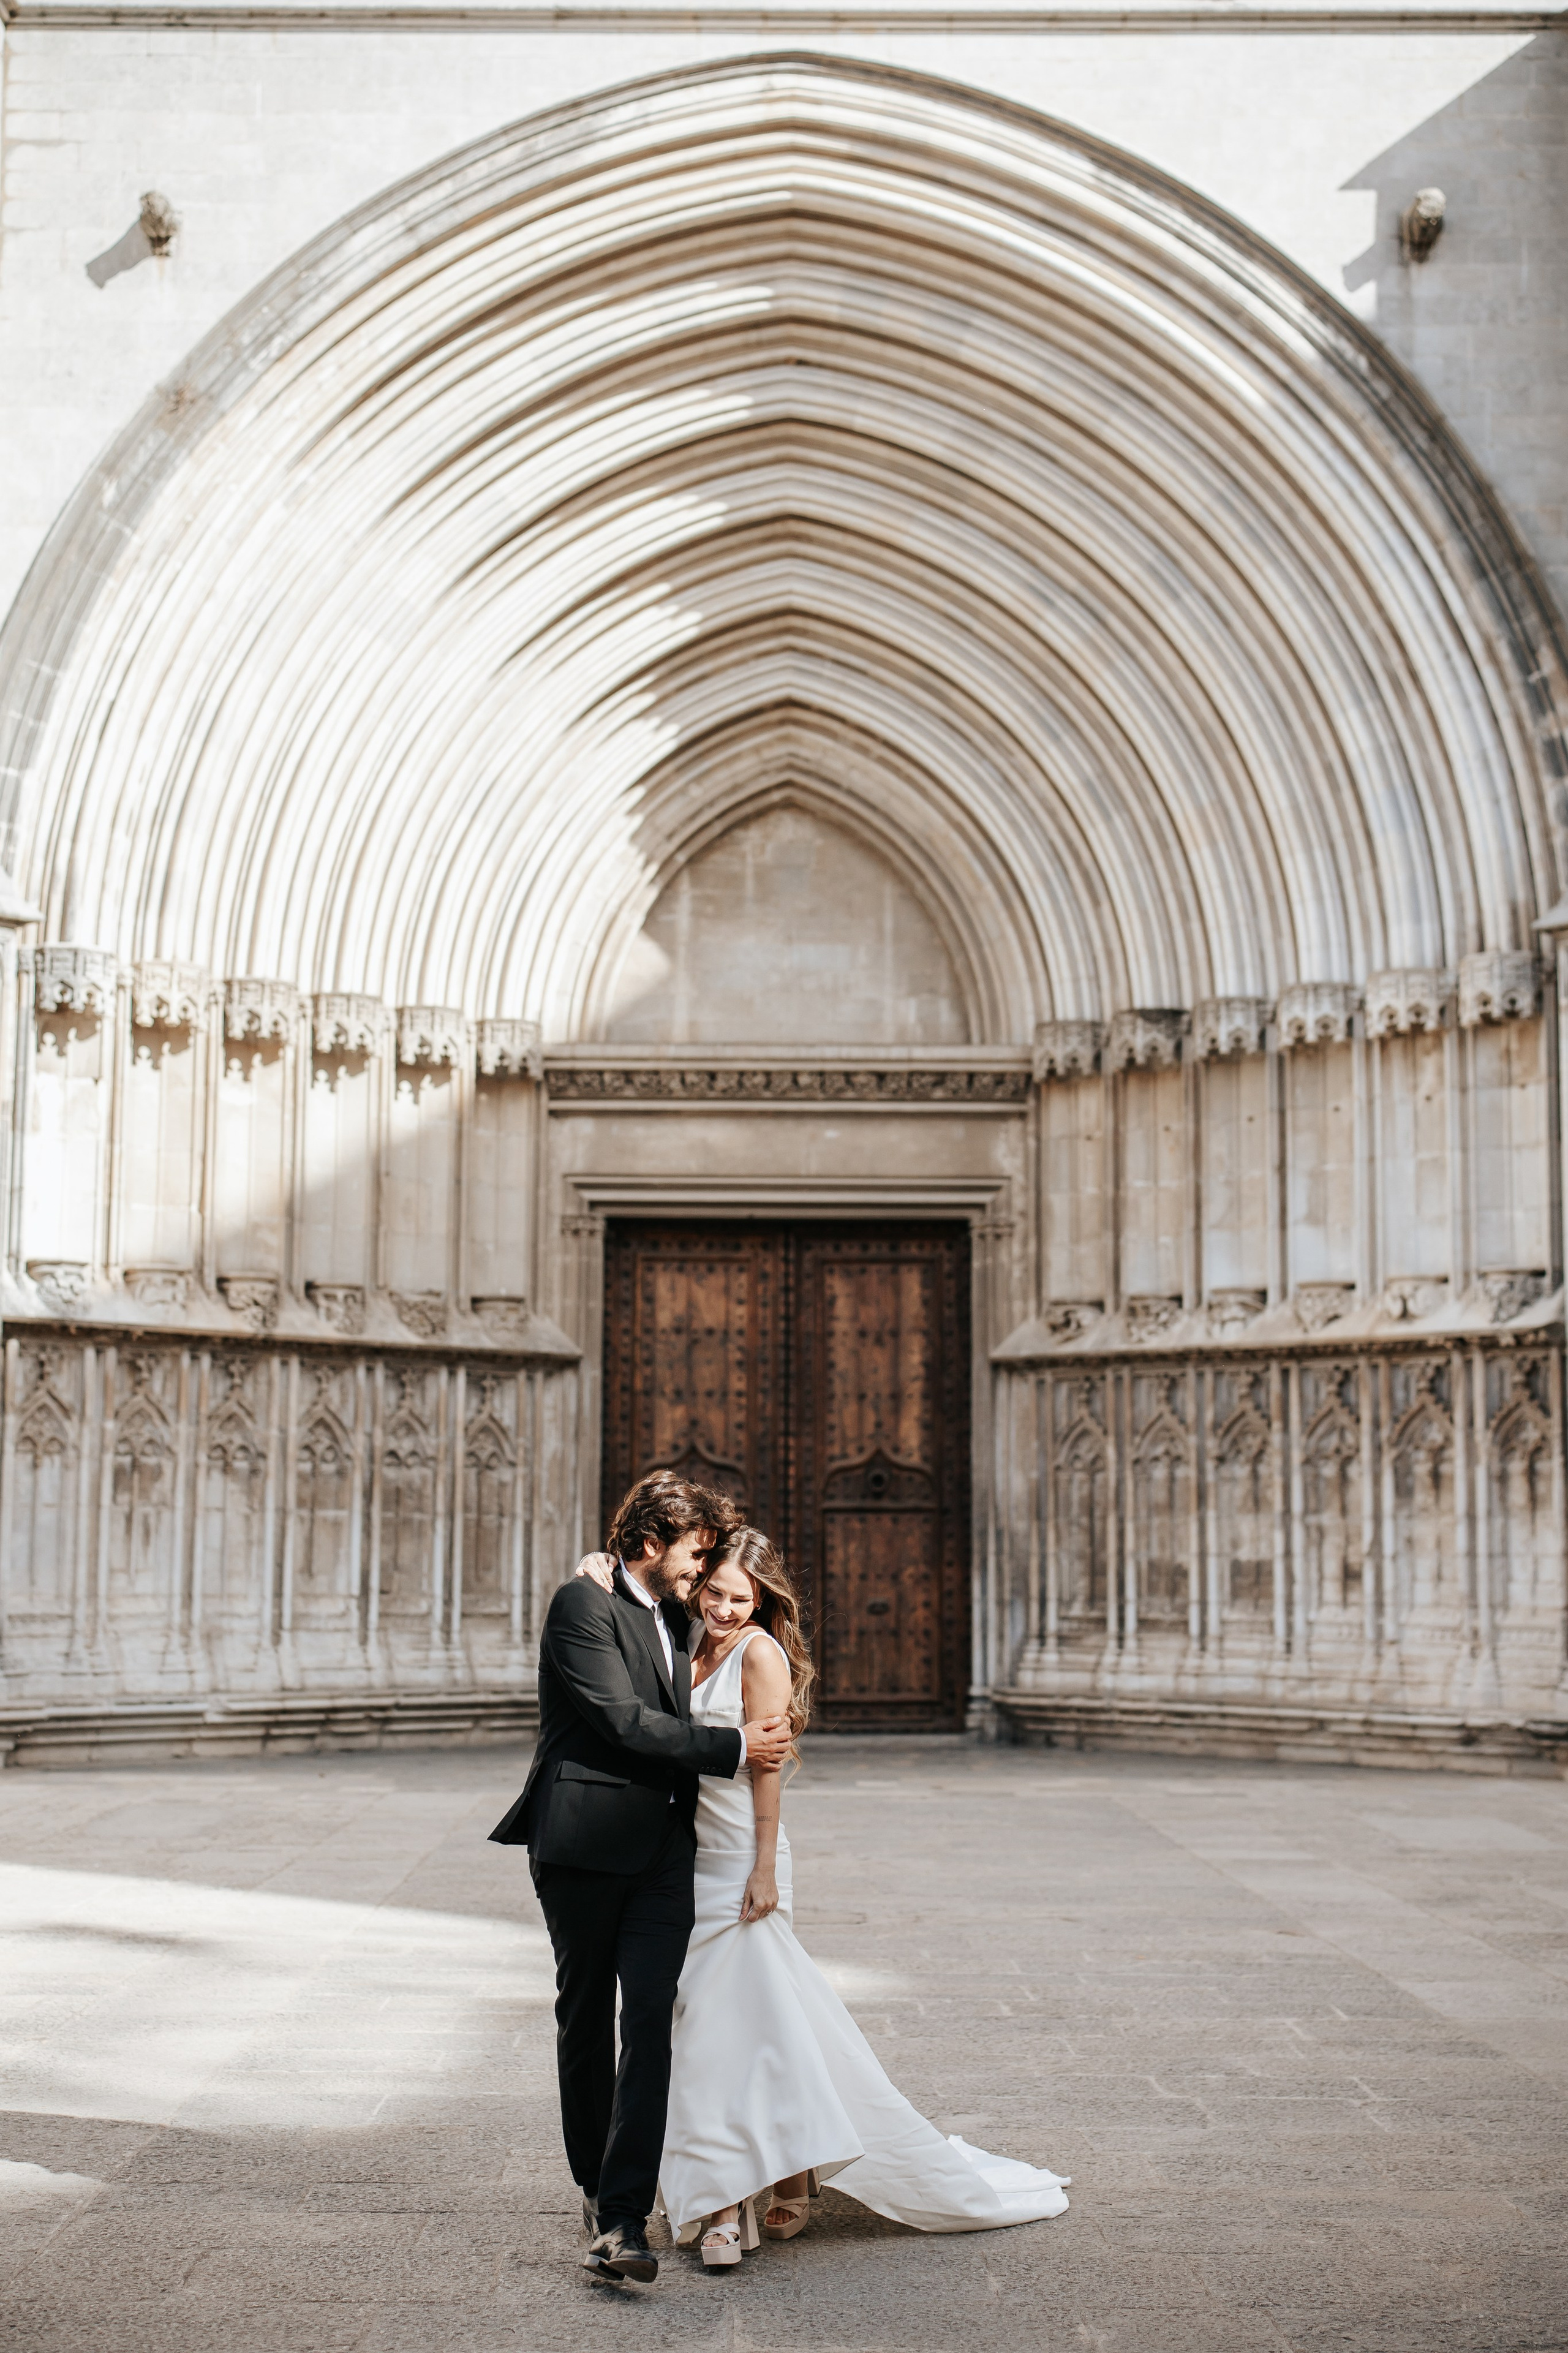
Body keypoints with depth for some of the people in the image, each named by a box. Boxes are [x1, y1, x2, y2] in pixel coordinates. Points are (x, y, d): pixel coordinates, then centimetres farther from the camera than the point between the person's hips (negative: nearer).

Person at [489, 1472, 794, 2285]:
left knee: (651, 2020, -9)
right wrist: (734, 1746, -11)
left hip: (661, 1851, 5)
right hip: (584, 1845, -5)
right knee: (586, 2020, 10)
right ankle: (595, 2185, 28)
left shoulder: (673, 1617, 15)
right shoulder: (583, 1606, -10)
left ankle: (622, 2218, -13)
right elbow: (624, 1722, -18)